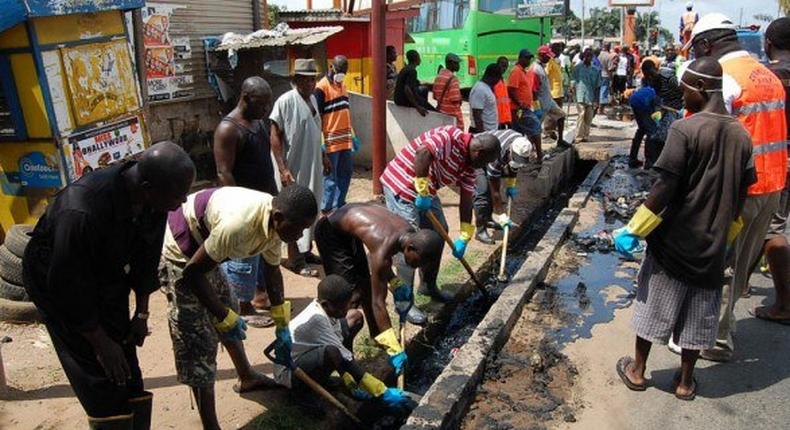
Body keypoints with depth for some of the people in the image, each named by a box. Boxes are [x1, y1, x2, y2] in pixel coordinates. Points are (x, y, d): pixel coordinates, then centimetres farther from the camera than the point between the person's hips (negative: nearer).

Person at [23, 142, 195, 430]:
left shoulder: (152, 199, -20)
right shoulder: (82, 212, -39)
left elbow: (147, 254, -4)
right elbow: (68, 284, -28)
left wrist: (142, 312, -1)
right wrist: (100, 342, -18)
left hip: (107, 275, 6)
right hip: (57, 278, -5)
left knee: (127, 366, 7)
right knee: (100, 375, -6)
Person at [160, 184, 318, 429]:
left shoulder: (274, 222, -10)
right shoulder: (238, 224, -38)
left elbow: (272, 271, 6)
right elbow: (193, 272, -28)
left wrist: (282, 327, 11)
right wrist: (225, 317, -19)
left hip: (200, 247, 9)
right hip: (177, 251, -9)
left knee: (229, 311, 22)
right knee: (197, 338, -7)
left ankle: (247, 377, 45)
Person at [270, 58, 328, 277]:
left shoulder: (313, 98, 8)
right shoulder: (286, 101, -16)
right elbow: (275, 136, -16)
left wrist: (324, 156, 21)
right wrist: (283, 169, -21)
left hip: (313, 166, 8)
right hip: (295, 168, -8)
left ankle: (306, 250, 31)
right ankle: (294, 259, 15)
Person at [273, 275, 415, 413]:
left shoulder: (326, 307, -9)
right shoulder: (317, 319, -33)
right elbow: (345, 359, -33)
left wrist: (349, 381, -6)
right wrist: (383, 392, -31)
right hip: (290, 374, -9)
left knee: (355, 317, 4)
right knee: (333, 352, -43)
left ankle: (351, 382, 2)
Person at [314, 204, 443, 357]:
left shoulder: (410, 233, -15)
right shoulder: (384, 248, -37)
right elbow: (378, 302, -32)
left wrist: (396, 284, -7)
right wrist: (394, 350, -31)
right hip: (330, 232, -8)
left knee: (366, 286, 15)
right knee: (354, 293, -12)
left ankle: (376, 335, 31)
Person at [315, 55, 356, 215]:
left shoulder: (342, 85, 15)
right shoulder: (321, 87, -10)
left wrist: (352, 135, 21)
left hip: (346, 139, 8)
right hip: (331, 141, -8)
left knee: (346, 173, 13)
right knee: (330, 176, -1)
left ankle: (339, 205, 24)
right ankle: (326, 210, 9)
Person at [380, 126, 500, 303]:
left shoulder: (468, 165, 5)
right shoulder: (451, 136, -22)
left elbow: (466, 201, 7)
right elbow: (423, 151, -39)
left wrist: (464, 238, 6)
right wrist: (422, 191, -33)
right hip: (401, 184, -10)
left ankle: (428, 285, 32)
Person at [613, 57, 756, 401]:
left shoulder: (684, 129, -16)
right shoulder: (741, 135, 2)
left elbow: (665, 188, -19)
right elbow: (741, 193, 9)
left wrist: (633, 230, -13)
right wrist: (725, 234, 21)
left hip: (674, 240, -5)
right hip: (712, 245, 5)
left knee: (654, 303, 10)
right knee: (699, 313, 14)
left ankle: (637, 370, 24)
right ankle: (685, 381, 26)